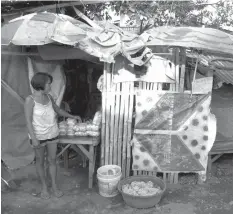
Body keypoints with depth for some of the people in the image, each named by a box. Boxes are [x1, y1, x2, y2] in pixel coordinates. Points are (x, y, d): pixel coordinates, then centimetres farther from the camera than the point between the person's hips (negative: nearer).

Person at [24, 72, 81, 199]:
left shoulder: (48, 97, 1)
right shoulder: (30, 100, -15)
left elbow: (58, 110, 17)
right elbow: (28, 121, -16)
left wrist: (72, 116, 17)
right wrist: (34, 139, -20)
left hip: (52, 134, 5)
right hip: (39, 136, -4)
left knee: (52, 160, 11)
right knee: (40, 161, 12)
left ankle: (54, 186, 25)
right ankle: (44, 187, 29)